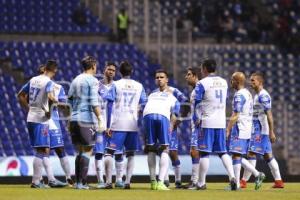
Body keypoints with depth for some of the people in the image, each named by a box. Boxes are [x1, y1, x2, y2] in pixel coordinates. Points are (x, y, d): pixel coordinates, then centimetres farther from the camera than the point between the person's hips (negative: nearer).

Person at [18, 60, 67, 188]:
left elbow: (20, 96, 17)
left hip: (31, 118, 8)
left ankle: (51, 180, 16)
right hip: (41, 120, -8)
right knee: (41, 151, -3)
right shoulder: (49, 82, -11)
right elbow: (50, 97, -31)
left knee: (45, 150, 14)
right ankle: (36, 182, -3)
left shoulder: (33, 80, 11)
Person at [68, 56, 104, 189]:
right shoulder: (93, 81, -5)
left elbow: (69, 100, 17)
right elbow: (94, 102, -15)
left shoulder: (75, 80, 16)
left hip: (74, 119, 7)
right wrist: (100, 120, -17)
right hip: (87, 120, -7)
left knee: (80, 151, 13)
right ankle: (82, 183, -9)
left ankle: (77, 182, 11)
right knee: (87, 151, -3)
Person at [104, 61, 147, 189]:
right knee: (131, 154, 12)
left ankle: (108, 181, -11)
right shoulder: (139, 86, 10)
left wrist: (108, 125, -3)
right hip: (133, 124, 3)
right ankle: (128, 182, 3)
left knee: (109, 151, -1)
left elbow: (110, 105, -3)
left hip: (118, 124, -3)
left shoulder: (116, 85, 2)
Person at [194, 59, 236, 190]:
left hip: (207, 122, -5)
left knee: (204, 153, -1)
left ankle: (201, 183, 1)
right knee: (223, 152, 10)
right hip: (221, 122, 5)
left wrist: (197, 119, 4)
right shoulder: (223, 82, 11)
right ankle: (232, 177, -7)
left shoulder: (202, 83, -8)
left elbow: (196, 103, -8)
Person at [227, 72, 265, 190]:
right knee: (238, 156, 14)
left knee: (236, 155, -7)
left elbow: (235, 116, -18)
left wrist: (228, 130, -16)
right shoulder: (248, 94, 16)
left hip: (239, 129, -9)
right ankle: (257, 174, 9)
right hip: (247, 130, 9)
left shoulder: (239, 95, -13)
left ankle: (236, 183, -8)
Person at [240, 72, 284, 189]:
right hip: (256, 130, 10)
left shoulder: (263, 96, -13)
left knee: (251, 154, -11)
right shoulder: (256, 95, 17)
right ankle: (278, 181, 11)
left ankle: (244, 181, -11)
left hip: (261, 131, -10)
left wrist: (271, 132, -22)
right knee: (268, 156, 10)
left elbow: (269, 115, -18)